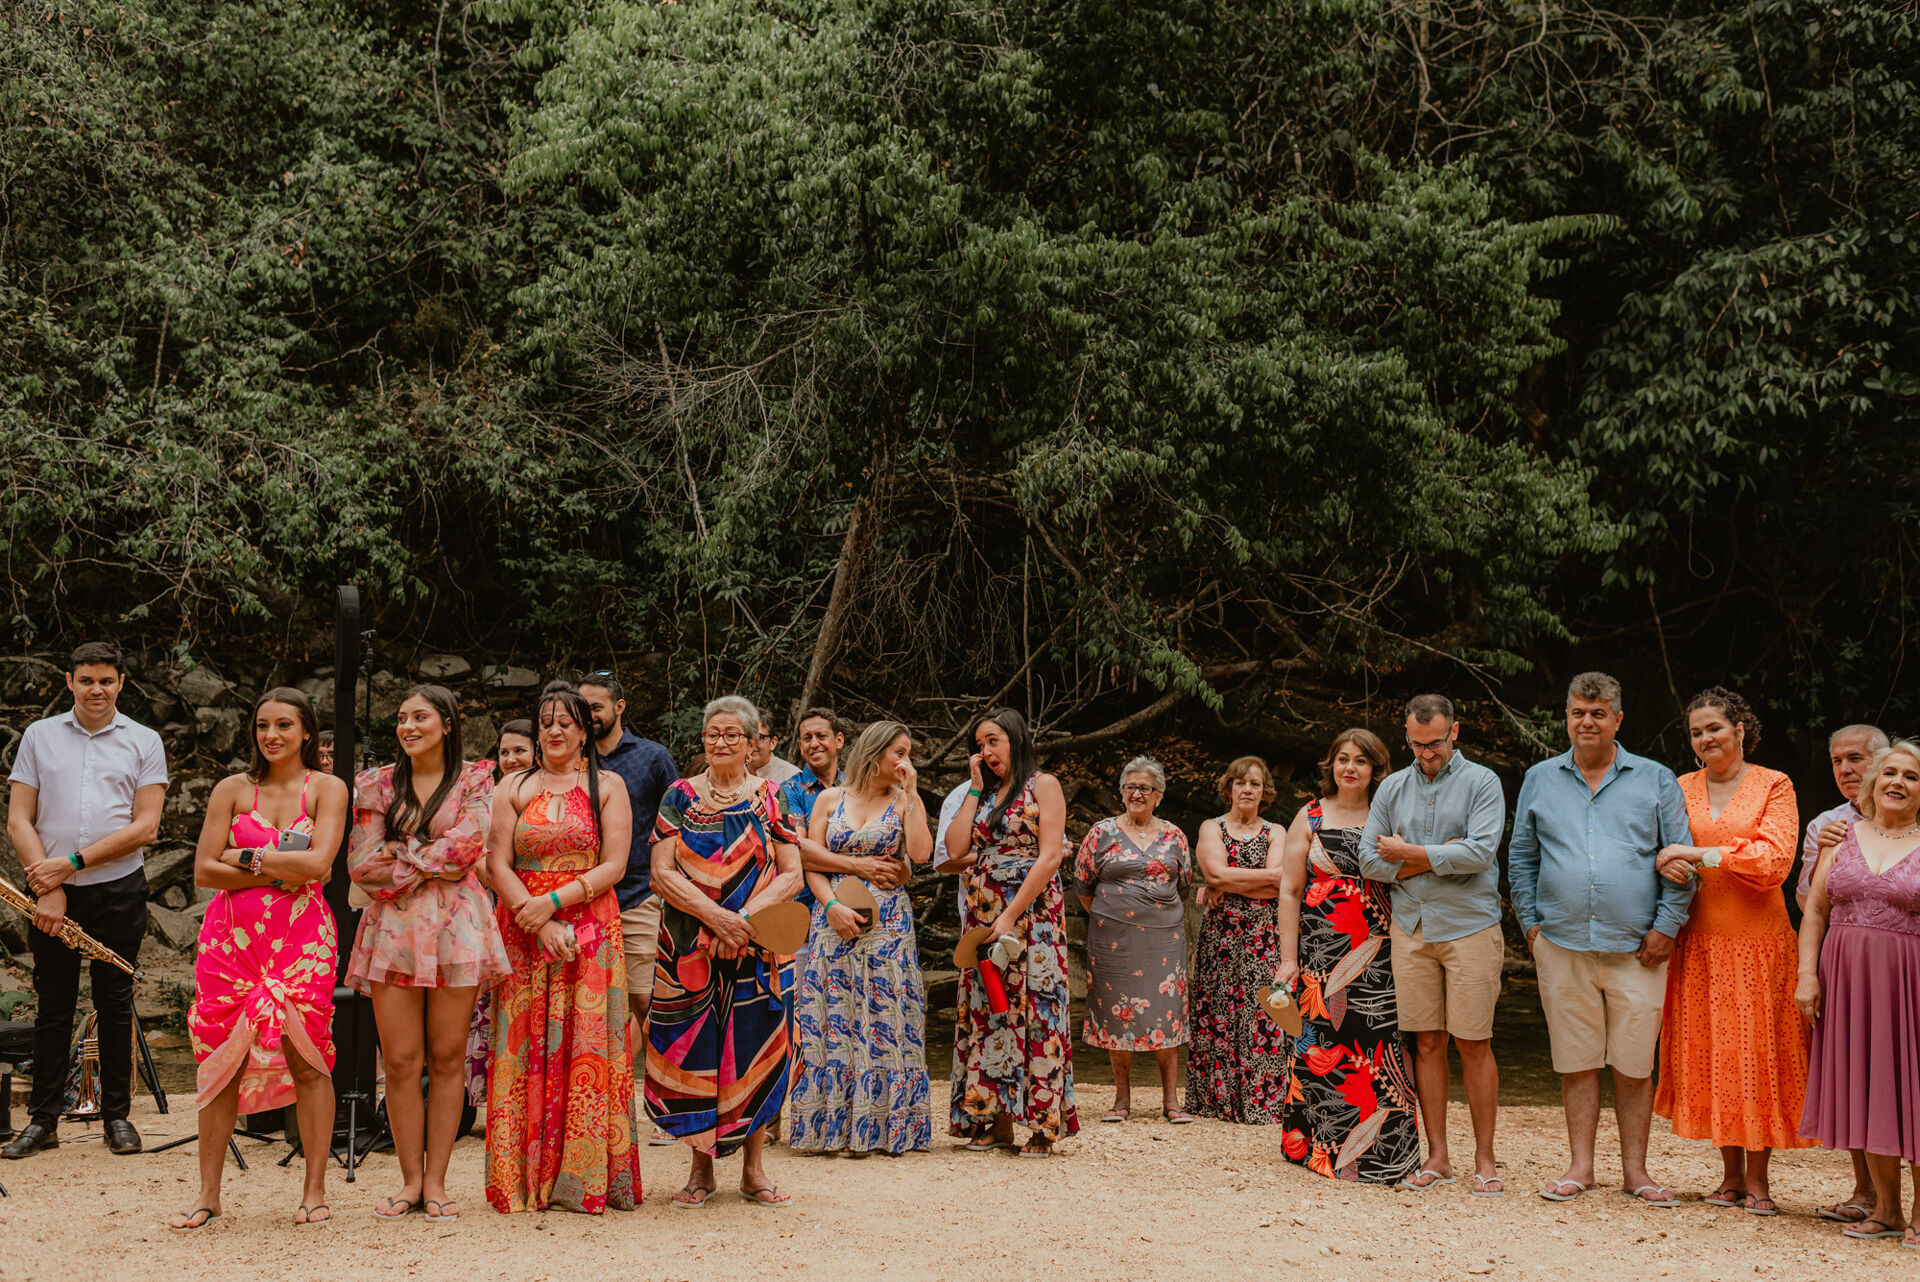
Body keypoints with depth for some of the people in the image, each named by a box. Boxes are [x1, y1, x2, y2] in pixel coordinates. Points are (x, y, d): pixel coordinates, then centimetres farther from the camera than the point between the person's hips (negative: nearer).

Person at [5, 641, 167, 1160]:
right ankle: (42, 1119, 14)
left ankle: (117, 1116, 13)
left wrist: (73, 862, -12)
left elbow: (145, 825, -5)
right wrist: (47, 887, -9)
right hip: (50, 890, 1)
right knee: (53, 1004, 6)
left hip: (119, 889, -1)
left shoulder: (144, 742, 4)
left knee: (114, 1002, 4)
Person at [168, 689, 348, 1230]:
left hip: (301, 937, -2)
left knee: (305, 1058, -3)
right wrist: (275, 872, -8)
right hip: (232, 936, 2)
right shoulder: (232, 789, 9)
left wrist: (245, 856, -6)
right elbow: (204, 871, 2)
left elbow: (317, 863, -11)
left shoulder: (327, 789, 3)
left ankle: (315, 1190, 7)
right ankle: (208, 1193, 10)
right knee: (223, 1060, 1)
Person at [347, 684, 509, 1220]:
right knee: (400, 1061, -1)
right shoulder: (378, 785, 10)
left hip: (455, 925, -1)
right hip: (393, 928, 2)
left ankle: (436, 1181, 8)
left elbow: (467, 844, -9)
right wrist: (435, 867, -6)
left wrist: (401, 861, -8)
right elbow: (361, 865, 2)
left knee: (447, 1059, 1)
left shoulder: (475, 780, 6)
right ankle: (410, 1180, 9)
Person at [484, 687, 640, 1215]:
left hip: (591, 931, -1)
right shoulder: (513, 788, 10)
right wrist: (536, 920, -12)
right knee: (527, 1048, -1)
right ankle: (527, 1178, 4)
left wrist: (552, 902, -13)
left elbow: (614, 865, -2)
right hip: (525, 932, 1)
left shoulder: (607, 788, 6)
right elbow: (498, 864, 1)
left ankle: (584, 1177, 1)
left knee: (586, 1046, -4)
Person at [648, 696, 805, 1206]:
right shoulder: (680, 797, 5)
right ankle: (701, 1168, 11)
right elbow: (662, 873, -2)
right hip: (688, 947, 0)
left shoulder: (771, 798, 6)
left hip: (753, 947, 0)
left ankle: (753, 1168, 11)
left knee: (753, 1049, 0)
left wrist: (745, 918, -14)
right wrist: (713, 915, -16)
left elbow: (791, 875, 0)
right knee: (693, 1050, -1)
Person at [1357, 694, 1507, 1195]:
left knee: (1473, 1044, -2)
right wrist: (1438, 859, -6)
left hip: (1469, 927, -3)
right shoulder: (1392, 788, 12)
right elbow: (1369, 859, 4)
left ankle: (1484, 1158, 7)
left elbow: (1479, 853, -14)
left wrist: (1407, 853, -6)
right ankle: (1437, 1157, 11)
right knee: (1426, 1043, 4)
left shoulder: (1482, 782, 0)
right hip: (1411, 928, 3)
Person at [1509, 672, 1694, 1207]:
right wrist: (1530, 921, 6)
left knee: (1634, 1063, 3)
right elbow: (1521, 856, 15)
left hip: (1635, 947, -1)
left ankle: (1635, 1169, 13)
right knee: (1576, 1061, 6)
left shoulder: (1656, 780, 6)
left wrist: (1667, 926, -4)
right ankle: (1581, 1167, 14)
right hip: (1562, 946, 1)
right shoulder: (1540, 780, 11)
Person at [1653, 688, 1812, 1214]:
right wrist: (1665, 865, -13)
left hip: (1758, 939, -3)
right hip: (1699, 939, 3)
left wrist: (1701, 854, -15)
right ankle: (1731, 1175, 14)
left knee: (1757, 1053, -1)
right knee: (1710, 1055, 3)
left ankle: (1758, 1180, 8)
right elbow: (1656, 849, 10)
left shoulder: (1774, 786, 1)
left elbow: (1775, 858, -11)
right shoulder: (1681, 789, 11)